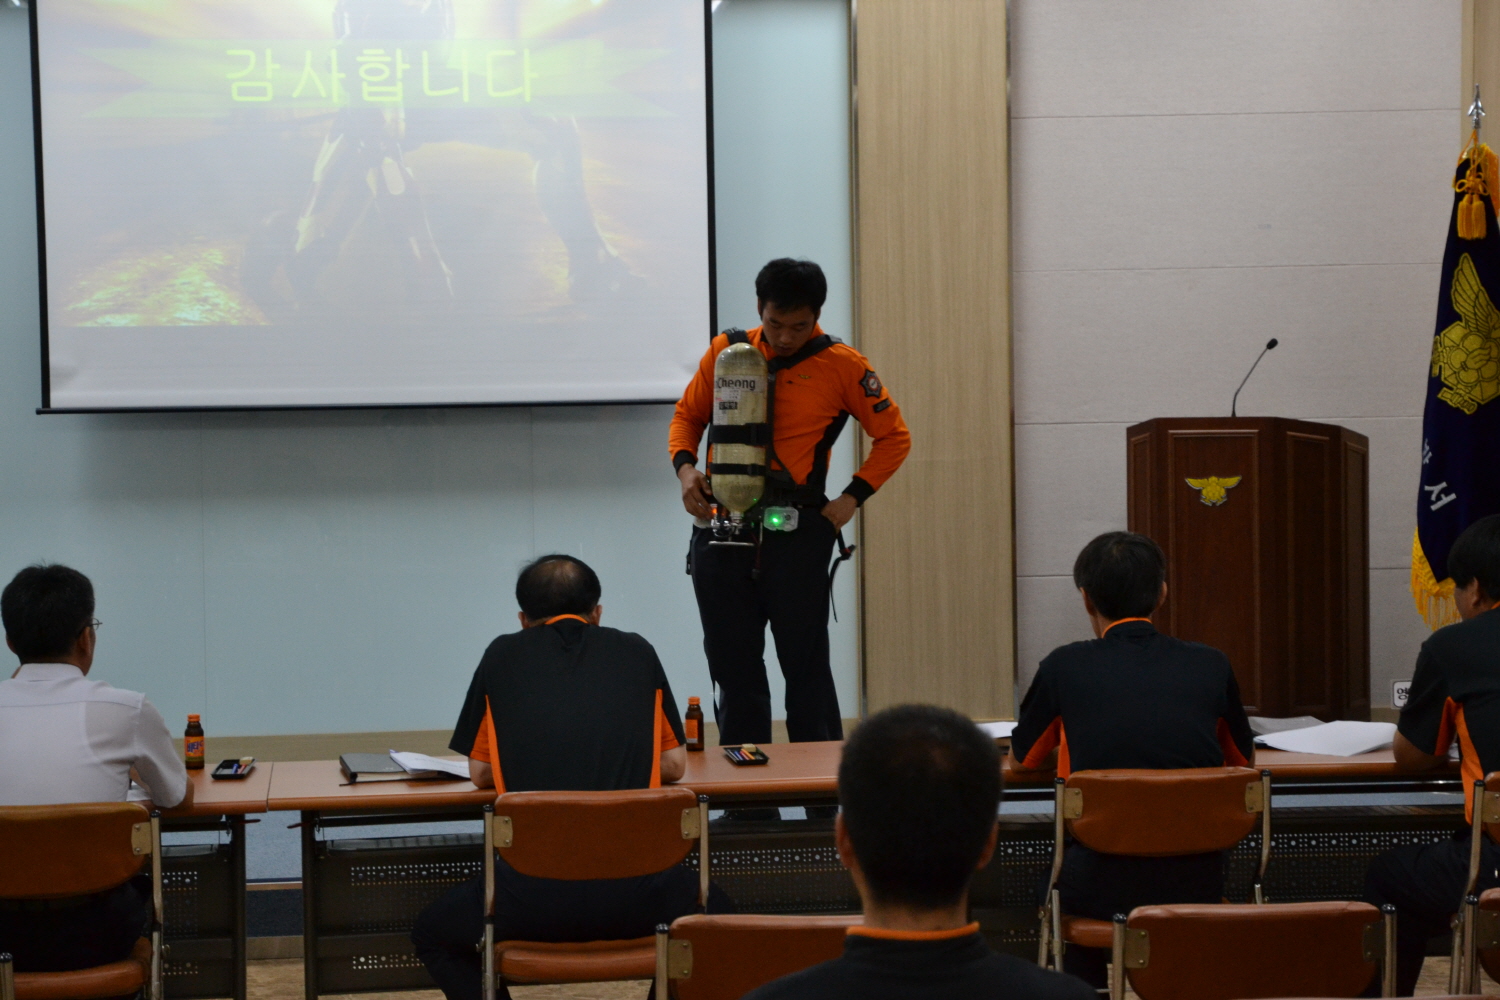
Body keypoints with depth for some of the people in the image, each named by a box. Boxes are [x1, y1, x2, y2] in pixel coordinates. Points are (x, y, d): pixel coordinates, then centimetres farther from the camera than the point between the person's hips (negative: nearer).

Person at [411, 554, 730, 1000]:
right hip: (631, 900, 1)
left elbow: (480, 773, 17)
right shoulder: (637, 652, 13)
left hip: (532, 900, -1)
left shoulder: (503, 655, 10)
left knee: (433, 934, 28)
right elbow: (674, 764, 19)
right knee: (712, 907, 35)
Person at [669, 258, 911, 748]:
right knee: (733, 669, 7)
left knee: (806, 669, -1)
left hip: (797, 536, -3)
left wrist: (852, 497, -5)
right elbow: (687, 415, 19)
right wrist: (685, 466, 0)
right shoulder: (725, 352, 7)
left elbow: (894, 436, 6)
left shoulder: (842, 366, -1)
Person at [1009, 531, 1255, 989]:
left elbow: (1022, 760, 15)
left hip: (1103, 892, -2)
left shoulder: (1065, 667, -3)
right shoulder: (1210, 666, 1)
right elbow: (1243, 759, 20)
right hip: (1197, 888, 2)